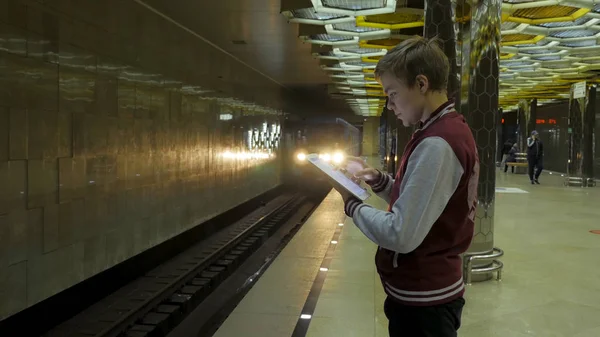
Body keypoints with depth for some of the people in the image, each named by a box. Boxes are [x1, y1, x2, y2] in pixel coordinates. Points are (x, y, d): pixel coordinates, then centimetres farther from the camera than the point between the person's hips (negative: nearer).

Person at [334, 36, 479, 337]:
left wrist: (352, 204, -13)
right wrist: (377, 179, 2)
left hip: (422, 301, -9)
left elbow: (400, 235, -28)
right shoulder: (450, 131, 8)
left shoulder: (437, 144, -24)